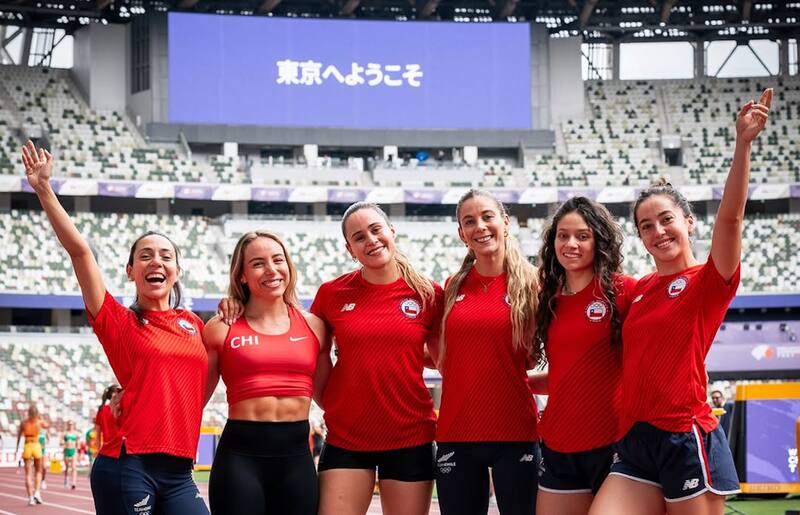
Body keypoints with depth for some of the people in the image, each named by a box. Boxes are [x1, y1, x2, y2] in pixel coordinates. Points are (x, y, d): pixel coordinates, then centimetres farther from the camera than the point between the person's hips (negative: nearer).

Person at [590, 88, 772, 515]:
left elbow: (730, 217, -18)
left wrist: (743, 143, -28)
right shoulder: (638, 289, 16)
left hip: (688, 442, -6)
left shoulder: (709, 281, -1)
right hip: (634, 445, 6)